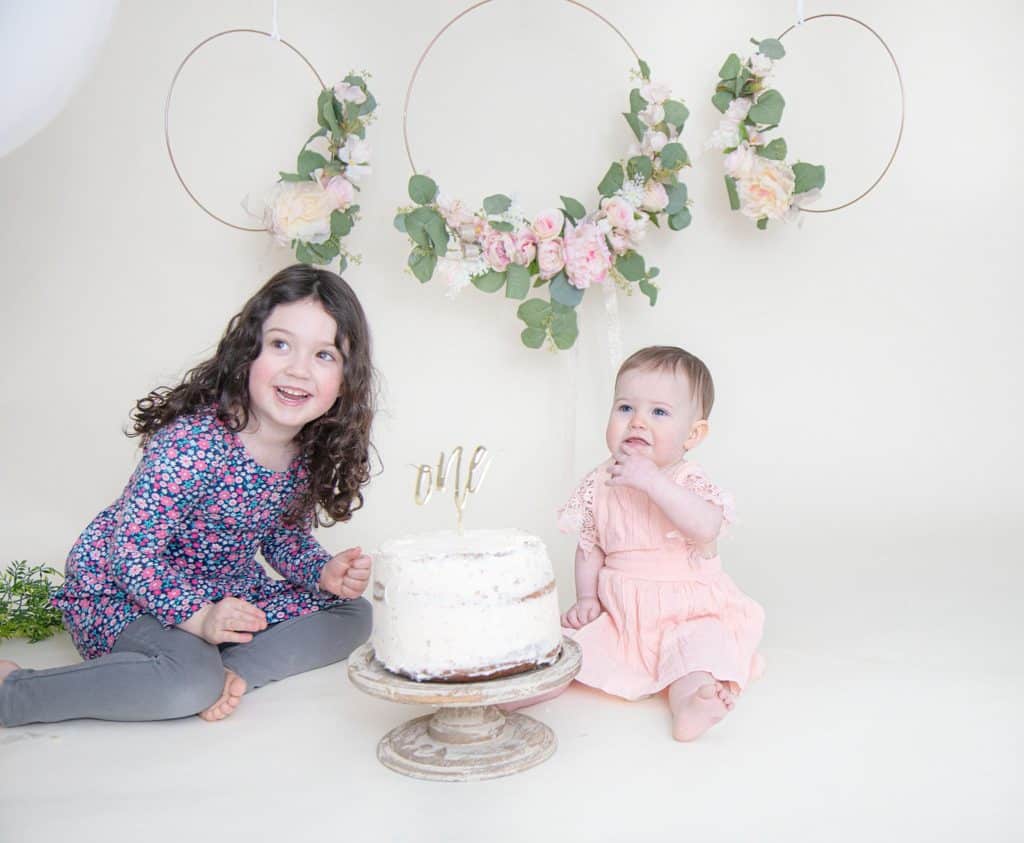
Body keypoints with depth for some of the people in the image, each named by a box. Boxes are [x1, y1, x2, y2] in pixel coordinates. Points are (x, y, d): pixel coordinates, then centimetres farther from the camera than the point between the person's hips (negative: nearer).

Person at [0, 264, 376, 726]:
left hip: (227, 593, 7)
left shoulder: (311, 449, -7)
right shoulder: (193, 441, -29)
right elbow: (132, 550, -24)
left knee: (352, 613, 0)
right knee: (192, 682, -35)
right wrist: (198, 617, -32)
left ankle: (232, 671, -16)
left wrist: (325, 573, -11)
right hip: (119, 590, -7)